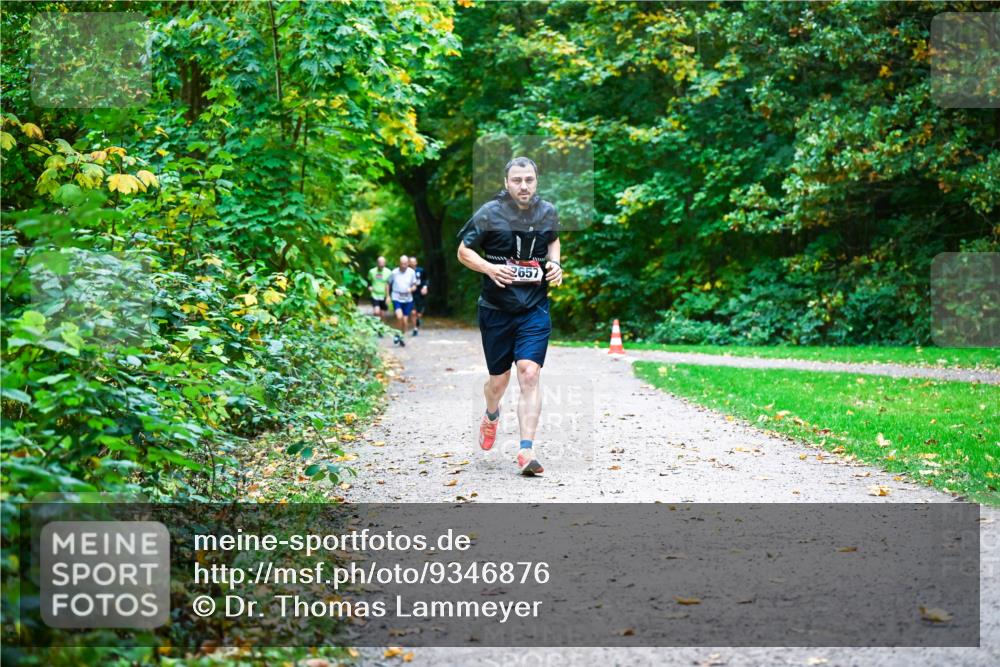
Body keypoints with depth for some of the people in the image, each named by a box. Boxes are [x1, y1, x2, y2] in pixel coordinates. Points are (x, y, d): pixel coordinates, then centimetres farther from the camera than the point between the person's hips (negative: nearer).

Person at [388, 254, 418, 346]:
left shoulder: (411, 272, -1)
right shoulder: (394, 272, -4)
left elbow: (414, 286, 7)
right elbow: (389, 284, 9)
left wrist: (411, 289, -15)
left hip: (408, 299, 2)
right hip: (397, 298, -2)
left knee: (405, 321, 4)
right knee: (399, 316, -22)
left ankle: (402, 337, 24)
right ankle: (398, 334, 1)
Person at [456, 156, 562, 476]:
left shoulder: (548, 212, 2)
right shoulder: (490, 213, -8)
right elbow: (463, 251, -1)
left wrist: (555, 263, 3)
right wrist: (489, 268, -19)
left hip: (535, 309, 1)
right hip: (496, 309, -1)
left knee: (529, 374, -15)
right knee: (498, 379, 9)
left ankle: (526, 451, -15)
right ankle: (491, 416, 46)